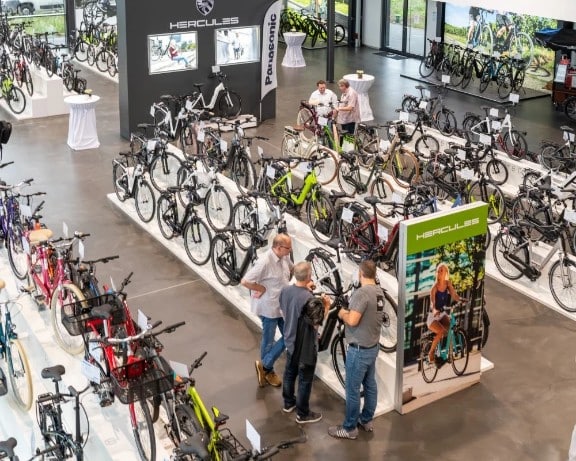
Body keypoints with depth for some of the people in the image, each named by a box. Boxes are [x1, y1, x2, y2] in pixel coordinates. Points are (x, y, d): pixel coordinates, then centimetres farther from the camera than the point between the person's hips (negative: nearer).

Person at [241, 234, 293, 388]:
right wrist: (263, 289, -19)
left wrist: (284, 284, 6)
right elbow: (245, 281, -30)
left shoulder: (284, 257, -3)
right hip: (269, 307, -8)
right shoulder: (264, 262, -28)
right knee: (269, 340, 10)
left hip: (283, 305, 8)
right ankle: (267, 370, 32)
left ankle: (265, 365, 24)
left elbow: (291, 270, 21)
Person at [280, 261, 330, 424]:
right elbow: (316, 323, -23)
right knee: (305, 379, 8)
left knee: (290, 372, 25)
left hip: (290, 341, 7)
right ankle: (303, 414, 21)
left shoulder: (285, 290, -9)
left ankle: (288, 403, 43)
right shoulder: (310, 300, -32)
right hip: (305, 345, -7)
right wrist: (326, 306, -9)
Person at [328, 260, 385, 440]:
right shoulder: (380, 292, 4)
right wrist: (350, 312, 11)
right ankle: (366, 420, 33)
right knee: (370, 386, 19)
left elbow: (352, 321, -30)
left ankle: (349, 428, 12)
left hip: (359, 349, -9)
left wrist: (342, 314, -10)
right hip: (373, 347, 9)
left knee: (352, 390, 2)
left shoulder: (362, 293, -24)